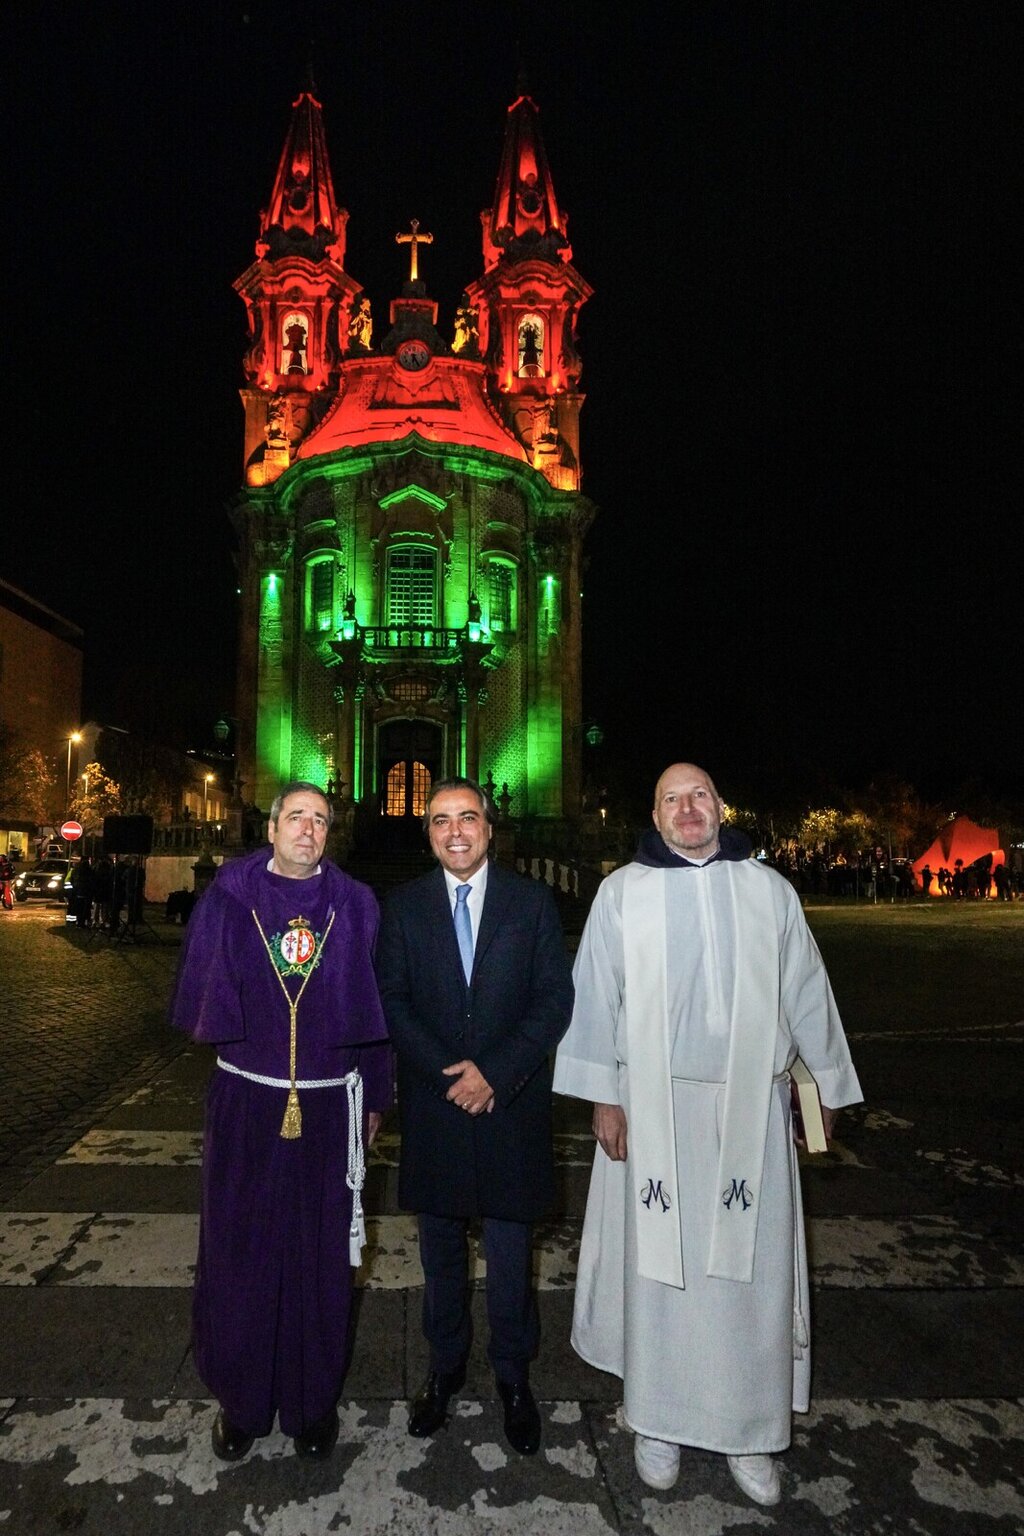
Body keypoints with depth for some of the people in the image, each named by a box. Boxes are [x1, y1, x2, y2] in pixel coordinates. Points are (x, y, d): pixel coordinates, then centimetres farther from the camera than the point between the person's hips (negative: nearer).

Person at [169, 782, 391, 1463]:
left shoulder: (356, 904, -2)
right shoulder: (229, 897, -2)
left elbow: (374, 1006, 2)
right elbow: (200, 997, 0)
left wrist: (374, 1099, 5)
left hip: (328, 1107, 0)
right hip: (245, 1101, 0)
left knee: (321, 1257, 12)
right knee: (240, 1252, 13)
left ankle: (315, 1401, 34)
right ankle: (241, 1400, 35)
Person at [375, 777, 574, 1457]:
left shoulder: (532, 901, -2)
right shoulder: (403, 906, 1)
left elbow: (555, 998, -5)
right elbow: (391, 1000, -1)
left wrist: (495, 1071, -14)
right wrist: (447, 1072, -13)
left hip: (512, 1102, -1)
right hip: (432, 1102, 1)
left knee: (511, 1250, 10)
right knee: (441, 1247, 16)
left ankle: (514, 1375, 30)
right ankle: (445, 1366, 36)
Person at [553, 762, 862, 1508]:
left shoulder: (770, 891, 2)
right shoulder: (622, 892, -3)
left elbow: (806, 993, 8)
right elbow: (597, 997, -2)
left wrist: (826, 1083, 13)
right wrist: (604, 1097, -4)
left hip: (750, 1109, 1)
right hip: (653, 1105, -1)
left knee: (751, 1270, 9)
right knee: (658, 1264, 9)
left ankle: (748, 1429, 27)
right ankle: (657, 1419, 29)